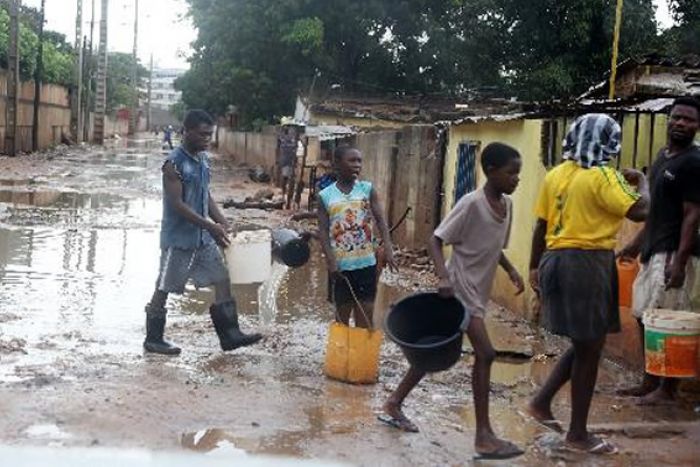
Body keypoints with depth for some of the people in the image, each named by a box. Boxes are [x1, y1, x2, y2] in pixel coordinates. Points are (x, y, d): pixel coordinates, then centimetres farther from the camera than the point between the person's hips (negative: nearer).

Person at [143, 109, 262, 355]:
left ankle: (230, 335, 12)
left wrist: (223, 222, 3)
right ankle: (153, 340, 18)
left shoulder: (203, 159, 7)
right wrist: (210, 226, -24)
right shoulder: (174, 163, -18)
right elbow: (177, 204, -21)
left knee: (222, 279, 6)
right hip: (178, 237, -8)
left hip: (203, 236, 8)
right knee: (164, 288, 4)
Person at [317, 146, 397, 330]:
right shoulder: (325, 196, -1)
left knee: (365, 317, 5)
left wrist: (388, 249, -21)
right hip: (341, 265, 0)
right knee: (342, 316, 12)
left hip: (366, 262, 1)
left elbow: (380, 220, -7)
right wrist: (331, 261, -14)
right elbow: (323, 231, -2)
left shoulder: (368, 189, 1)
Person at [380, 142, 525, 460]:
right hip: (461, 290, -8)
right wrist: (444, 276, -31)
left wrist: (511, 270, 2)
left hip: (478, 291, 9)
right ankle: (484, 435, -5)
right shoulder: (471, 204, -19)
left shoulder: (507, 204, 6)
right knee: (485, 354, -12)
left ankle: (394, 404, 29)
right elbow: (436, 240, -18)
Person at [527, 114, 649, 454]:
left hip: (556, 260, 8)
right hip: (588, 263, -8)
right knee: (589, 349, 3)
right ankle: (578, 434, 12)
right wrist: (642, 183, 0)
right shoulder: (603, 176, -12)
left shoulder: (556, 174, 9)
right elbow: (640, 211, -19)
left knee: (585, 344, 21)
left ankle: (541, 403, 23)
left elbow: (540, 225, 11)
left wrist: (535, 267, 19)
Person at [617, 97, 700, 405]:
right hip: (653, 251, 9)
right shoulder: (663, 156, 15)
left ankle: (667, 389, 6)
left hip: (673, 253, -9)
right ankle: (650, 382, 23)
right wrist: (637, 242, 23)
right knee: (645, 317, 13)